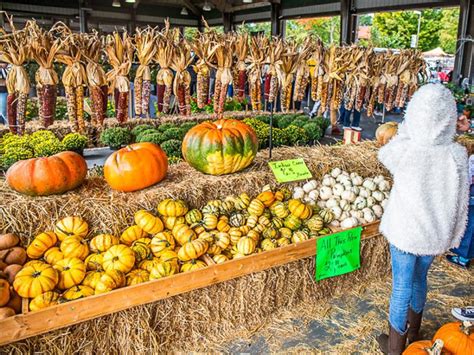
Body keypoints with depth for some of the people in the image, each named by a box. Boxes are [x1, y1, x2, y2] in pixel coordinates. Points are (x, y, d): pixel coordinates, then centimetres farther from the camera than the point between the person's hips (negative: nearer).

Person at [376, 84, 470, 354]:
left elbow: (385, 154, 2)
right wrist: (452, 237, 9)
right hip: (436, 233, 4)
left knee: (402, 286, 11)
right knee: (419, 279, 24)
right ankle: (413, 331, 47)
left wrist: (406, 131, 10)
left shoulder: (406, 151, -23)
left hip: (406, 232, -3)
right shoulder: (459, 154, -12)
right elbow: (461, 203, -3)